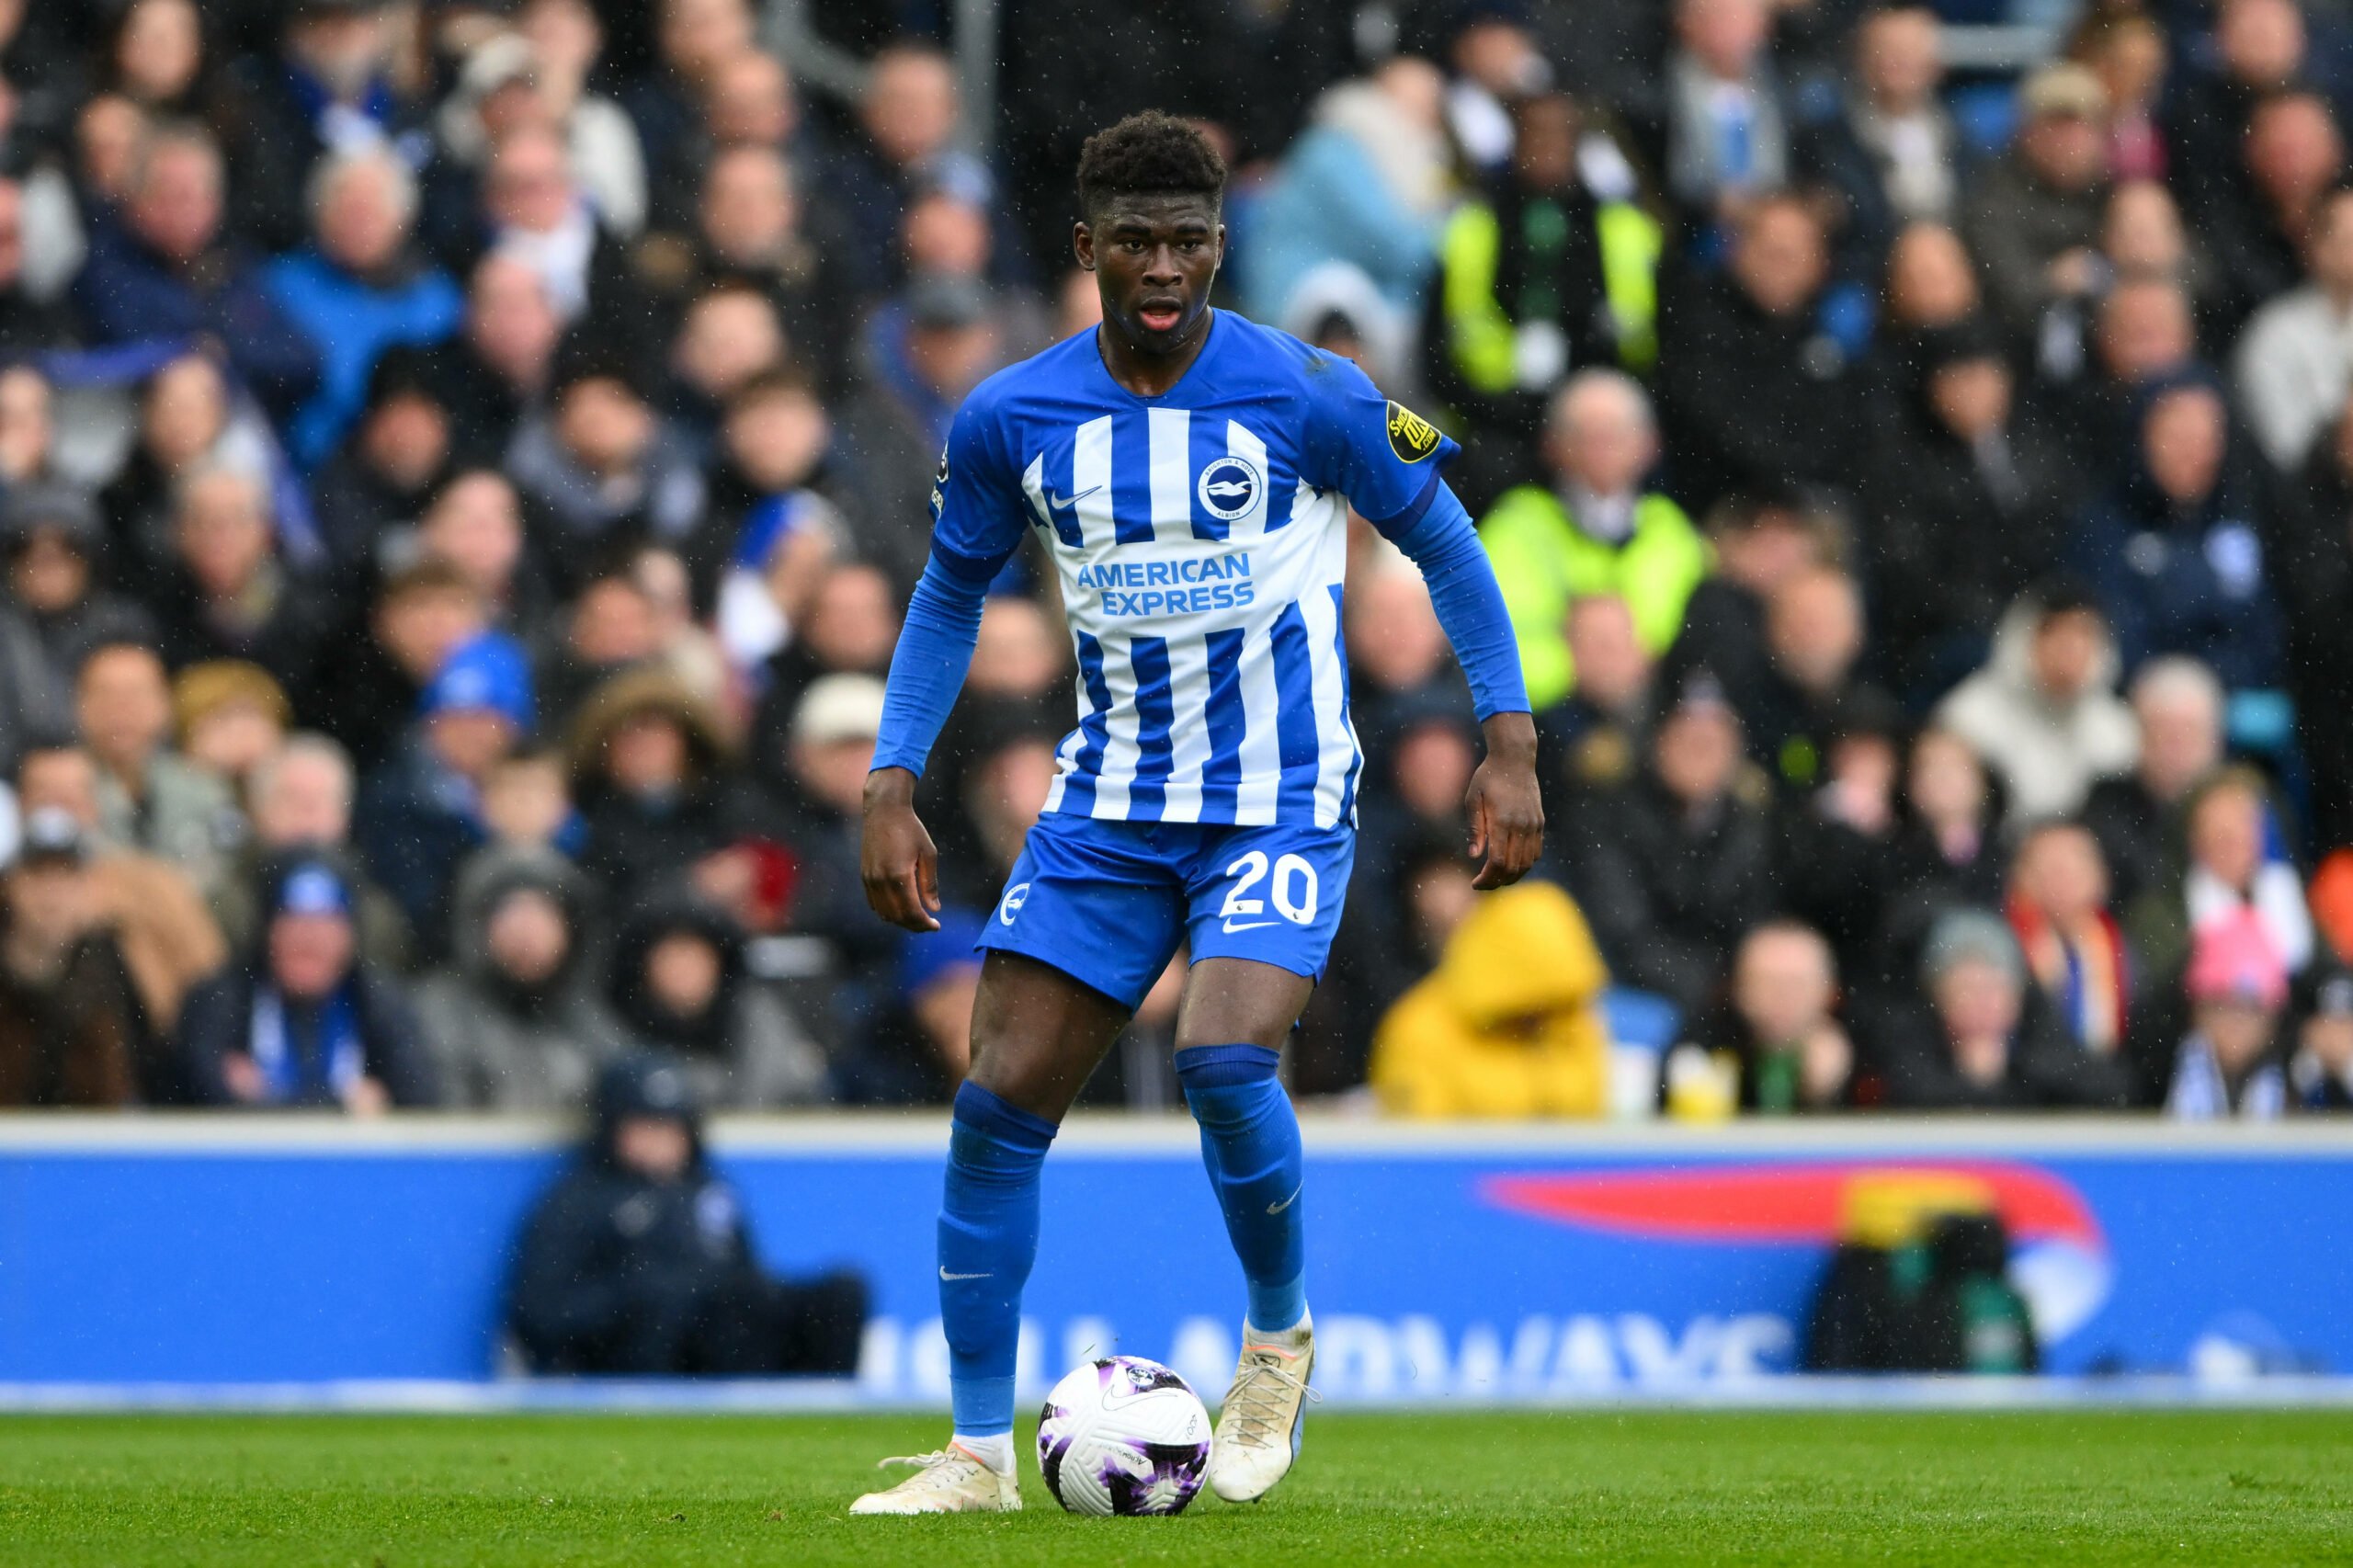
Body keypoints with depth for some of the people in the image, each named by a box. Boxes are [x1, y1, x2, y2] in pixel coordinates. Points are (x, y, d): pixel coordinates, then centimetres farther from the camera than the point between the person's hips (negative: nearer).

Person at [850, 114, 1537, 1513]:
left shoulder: (1307, 397, -12)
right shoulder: (1011, 422, -3)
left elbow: (1443, 543, 0)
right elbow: (952, 595, 12)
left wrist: (1511, 745, -6)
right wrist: (893, 791, 4)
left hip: (1282, 802, -4)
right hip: (1109, 805, 4)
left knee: (1226, 1062, -26)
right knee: (1001, 1102, -5)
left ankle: (1280, 1336, 3)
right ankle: (980, 1454, 6)